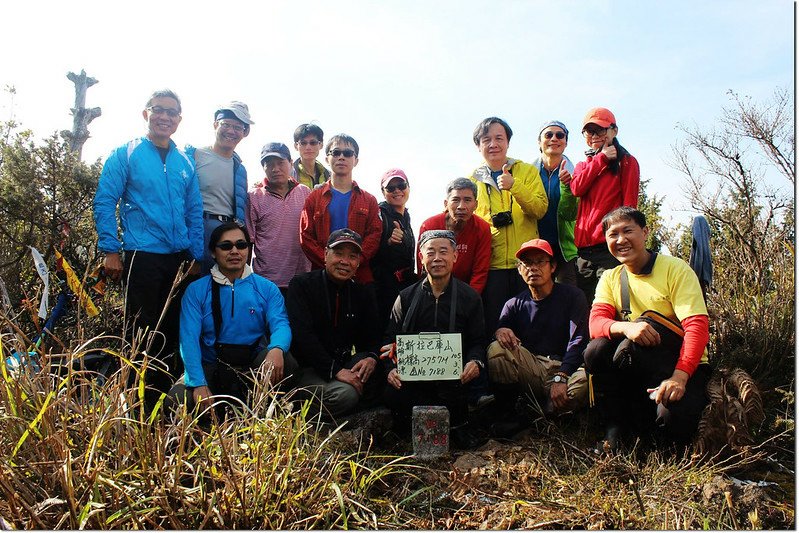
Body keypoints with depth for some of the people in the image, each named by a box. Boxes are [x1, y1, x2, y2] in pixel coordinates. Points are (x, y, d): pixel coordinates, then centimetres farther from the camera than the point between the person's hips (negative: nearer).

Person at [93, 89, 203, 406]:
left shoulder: (185, 162, 13)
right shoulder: (126, 154, 1)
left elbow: (194, 212, 13)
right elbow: (104, 202, -3)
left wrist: (196, 257, 6)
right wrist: (111, 250, -10)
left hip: (179, 259, 4)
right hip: (142, 257, -4)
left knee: (171, 332, 10)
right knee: (142, 332, 0)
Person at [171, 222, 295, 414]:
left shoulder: (267, 288, 7)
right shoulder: (196, 290, 4)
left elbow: (281, 325, -7)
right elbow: (189, 338, -5)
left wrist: (276, 349, -33)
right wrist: (198, 384, -21)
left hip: (254, 368, 1)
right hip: (211, 368, 0)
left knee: (285, 363, -30)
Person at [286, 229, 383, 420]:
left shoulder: (364, 294, 11)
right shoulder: (301, 285, -3)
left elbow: (372, 338, 10)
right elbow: (302, 334, -15)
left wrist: (371, 357, -17)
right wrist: (335, 370, -25)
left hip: (343, 364, 6)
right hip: (307, 368, -5)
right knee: (345, 393, -31)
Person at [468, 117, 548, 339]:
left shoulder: (527, 170, 8)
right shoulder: (472, 179, 11)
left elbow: (540, 209, -5)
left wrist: (514, 186, -18)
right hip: (491, 264, 1)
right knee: (493, 326, 2)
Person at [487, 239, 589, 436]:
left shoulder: (572, 296, 1)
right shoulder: (515, 304, 12)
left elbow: (579, 342, -10)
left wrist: (560, 377, -24)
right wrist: (500, 332, -24)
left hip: (566, 369, -2)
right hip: (531, 369, 2)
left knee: (587, 381, -35)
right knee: (496, 350, -24)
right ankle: (510, 416, -10)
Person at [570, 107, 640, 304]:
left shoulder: (626, 162, 8)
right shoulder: (583, 165, 23)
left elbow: (629, 204, 0)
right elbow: (576, 188, 0)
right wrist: (601, 158, 1)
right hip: (583, 247, 5)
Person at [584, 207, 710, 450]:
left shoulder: (675, 269, -8)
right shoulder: (610, 279, 5)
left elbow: (697, 327, -18)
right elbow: (596, 324, -12)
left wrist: (679, 376, -32)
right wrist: (625, 327, -35)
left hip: (684, 365, -4)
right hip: (638, 366, 4)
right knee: (595, 350, -25)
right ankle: (614, 427, -9)